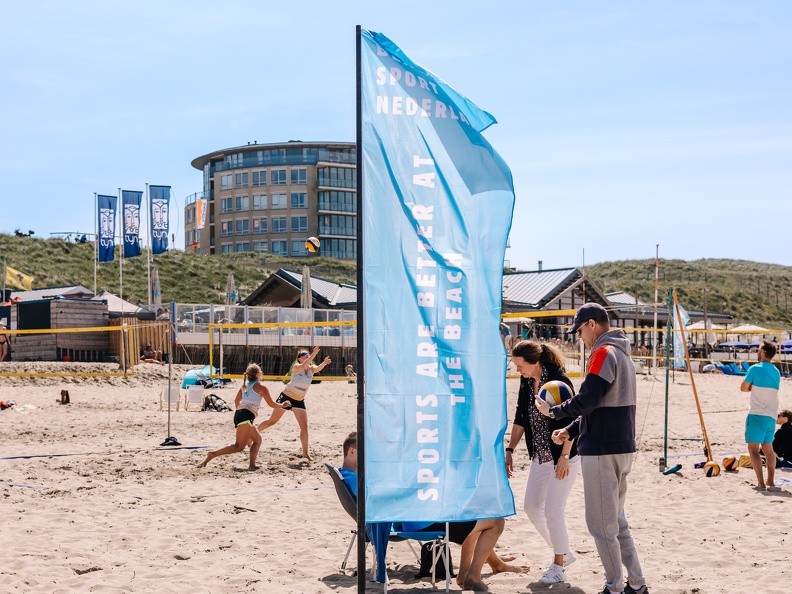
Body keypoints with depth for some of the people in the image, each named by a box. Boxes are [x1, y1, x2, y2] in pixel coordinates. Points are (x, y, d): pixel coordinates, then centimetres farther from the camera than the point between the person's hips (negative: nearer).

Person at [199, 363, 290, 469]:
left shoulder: (245, 385, 21)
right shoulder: (261, 387, 2)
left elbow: (236, 401, 28)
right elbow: (271, 404, 5)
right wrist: (282, 406, 23)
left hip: (238, 414, 9)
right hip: (247, 416, -9)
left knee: (257, 439, 22)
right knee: (239, 447, -14)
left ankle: (252, 465, 7)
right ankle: (212, 455, -26)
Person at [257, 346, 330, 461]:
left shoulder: (311, 369, -2)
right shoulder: (296, 367, -12)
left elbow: (318, 368, -25)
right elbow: (304, 365, -35)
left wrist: (324, 363, -46)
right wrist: (314, 354, -46)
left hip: (299, 401, 4)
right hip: (286, 396, -4)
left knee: (304, 426, -4)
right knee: (272, 421, 4)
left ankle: (305, 453, 4)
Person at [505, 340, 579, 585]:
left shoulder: (559, 381, -20)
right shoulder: (526, 383, 2)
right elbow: (520, 419, 10)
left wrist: (564, 457, -21)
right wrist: (510, 450, 6)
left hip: (564, 456, -8)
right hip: (540, 456, 9)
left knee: (552, 510, -7)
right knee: (531, 506, 11)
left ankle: (558, 567, 9)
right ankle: (563, 553, 27)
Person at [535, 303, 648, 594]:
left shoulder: (603, 353, -13)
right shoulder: (623, 355, 18)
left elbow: (587, 400, -21)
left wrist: (553, 411, -5)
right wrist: (570, 430, 15)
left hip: (601, 451, -10)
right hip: (622, 449, 10)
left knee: (601, 525, -3)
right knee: (616, 521, 18)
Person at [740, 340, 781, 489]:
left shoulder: (755, 368, -9)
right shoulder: (776, 372, 12)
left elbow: (743, 388, -2)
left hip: (757, 415, -7)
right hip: (772, 415, 7)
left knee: (753, 449, -7)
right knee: (768, 448, 20)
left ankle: (761, 483, -15)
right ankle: (770, 480, 25)